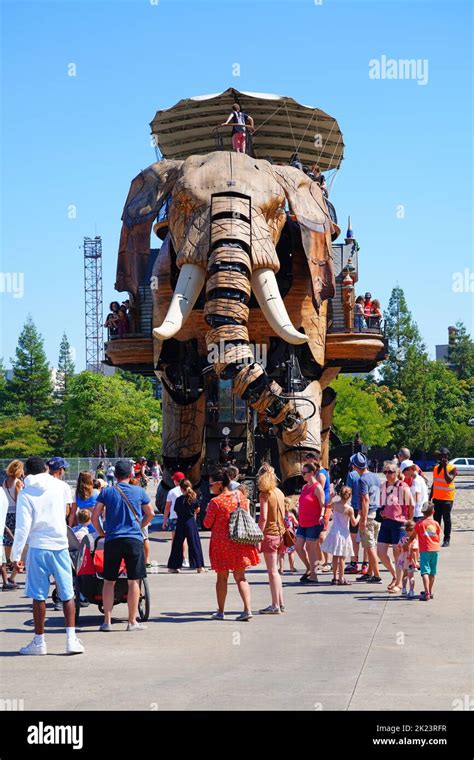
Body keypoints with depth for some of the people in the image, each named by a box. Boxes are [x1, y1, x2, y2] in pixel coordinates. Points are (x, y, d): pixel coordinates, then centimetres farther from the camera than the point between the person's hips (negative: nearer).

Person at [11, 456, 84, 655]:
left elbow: (23, 527, -10)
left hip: (38, 548, -2)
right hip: (60, 546, 2)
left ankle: (39, 642, 11)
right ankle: (71, 639, 1)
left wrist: (16, 554, -5)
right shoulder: (57, 485, 3)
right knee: (67, 595, 6)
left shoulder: (26, 493, -5)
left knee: (38, 596, 6)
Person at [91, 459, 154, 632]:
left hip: (112, 540, 1)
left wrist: (101, 533, 15)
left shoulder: (107, 492, 2)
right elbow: (150, 514, 12)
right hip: (134, 540, -1)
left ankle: (107, 621, 7)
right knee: (133, 581, 4)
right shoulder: (139, 492, 3)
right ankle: (132, 622, 7)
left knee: (109, 581, 8)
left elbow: (94, 516, 0)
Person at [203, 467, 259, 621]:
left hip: (221, 542, -4)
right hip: (239, 542, 4)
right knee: (240, 576, 8)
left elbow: (207, 524, -8)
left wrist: (208, 514, 9)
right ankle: (248, 609, -4)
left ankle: (220, 612, 17)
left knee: (222, 577, 10)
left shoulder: (215, 502, -14)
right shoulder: (239, 497, 2)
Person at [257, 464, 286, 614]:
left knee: (272, 571, -3)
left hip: (269, 534, -7)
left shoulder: (264, 494, -11)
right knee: (274, 570, 16)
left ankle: (275, 605, -1)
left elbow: (263, 518, -17)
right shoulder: (279, 492, 9)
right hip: (280, 533, 7)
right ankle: (280, 603, 19)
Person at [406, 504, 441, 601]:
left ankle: (427, 593, -23)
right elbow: (439, 538, 10)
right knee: (432, 572, 15)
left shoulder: (420, 524, -3)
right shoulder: (436, 524, 6)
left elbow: (412, 537, 5)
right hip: (435, 549, 4)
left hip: (425, 550, -4)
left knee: (425, 572, -9)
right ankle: (430, 592, 27)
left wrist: (407, 544, 20)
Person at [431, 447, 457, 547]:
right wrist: (430, 497, 16)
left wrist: (445, 467, -24)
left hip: (447, 498, -6)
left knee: (446, 519, 1)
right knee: (436, 519, 8)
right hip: (436, 498, 6)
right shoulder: (436, 468, 11)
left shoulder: (452, 468, -8)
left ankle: (446, 539, 7)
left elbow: (449, 480, -25)